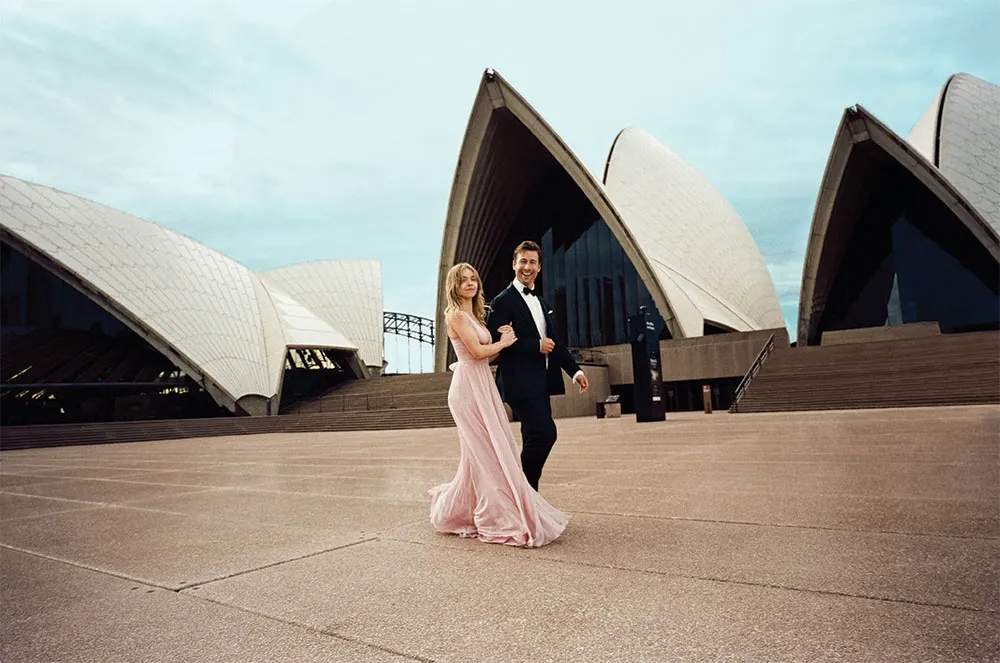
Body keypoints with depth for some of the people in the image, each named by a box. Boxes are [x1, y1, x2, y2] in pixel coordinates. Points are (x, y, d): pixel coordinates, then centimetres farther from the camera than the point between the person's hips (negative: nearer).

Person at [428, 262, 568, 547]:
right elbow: (476, 352, -17)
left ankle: (451, 510, 29)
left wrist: (503, 340, 1)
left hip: (483, 387, 9)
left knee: (481, 454, 12)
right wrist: (503, 342, -2)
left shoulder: (474, 315, 18)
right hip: (469, 387, -9)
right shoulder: (456, 314, -9)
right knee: (486, 453, -5)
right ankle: (499, 520, 3)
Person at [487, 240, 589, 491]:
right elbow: (496, 341, -17)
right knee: (545, 433, -16)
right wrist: (536, 346, -18)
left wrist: (574, 370, 12)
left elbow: (554, 342, 21)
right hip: (520, 382, -9)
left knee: (535, 439, 11)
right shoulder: (503, 301, -7)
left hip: (540, 382, 9)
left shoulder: (540, 302, 19)